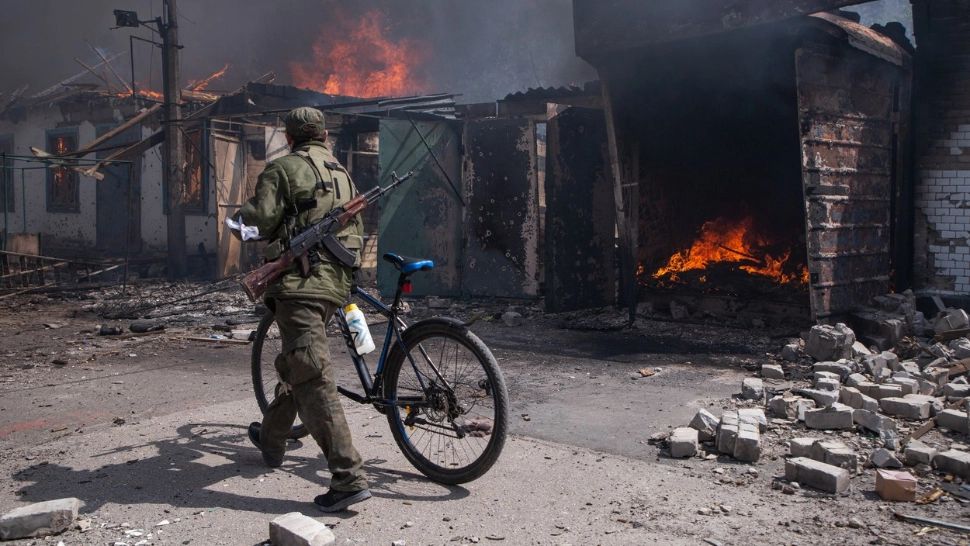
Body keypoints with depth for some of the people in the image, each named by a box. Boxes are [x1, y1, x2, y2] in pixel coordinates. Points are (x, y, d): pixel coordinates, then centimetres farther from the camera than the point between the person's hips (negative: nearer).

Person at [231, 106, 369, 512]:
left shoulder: (284, 168, -3)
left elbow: (258, 218, -13)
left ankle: (348, 478, -16)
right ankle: (271, 440, 43)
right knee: (293, 364, 25)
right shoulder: (343, 175, 19)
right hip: (336, 282, 8)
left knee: (312, 380, -11)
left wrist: (239, 217, 9)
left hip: (299, 283, -8)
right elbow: (357, 232, 21)